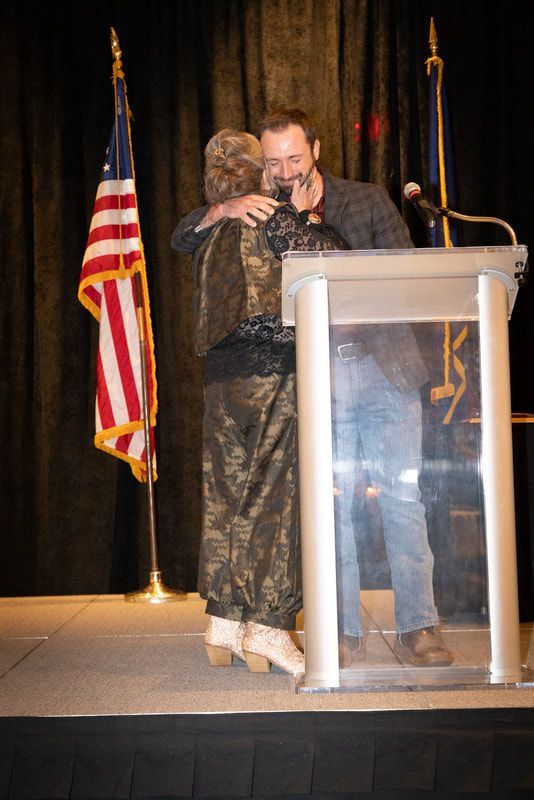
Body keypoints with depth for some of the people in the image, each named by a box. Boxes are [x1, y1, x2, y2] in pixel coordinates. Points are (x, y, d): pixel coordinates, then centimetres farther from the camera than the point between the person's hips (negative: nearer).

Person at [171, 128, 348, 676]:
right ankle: (267, 629, -3)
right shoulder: (274, 218, -5)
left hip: (222, 378, 7)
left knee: (225, 497, 9)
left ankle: (223, 622, 15)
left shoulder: (211, 235, 16)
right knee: (275, 495, -4)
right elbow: (334, 259, -12)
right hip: (275, 372, -7)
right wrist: (304, 214, 6)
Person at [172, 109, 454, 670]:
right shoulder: (261, 217, 11)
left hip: (385, 366, 0)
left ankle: (418, 628, 8)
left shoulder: (368, 201, 8)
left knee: (404, 498, -1)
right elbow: (183, 238, 8)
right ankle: (345, 633, 12)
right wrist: (224, 210, -11)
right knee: (332, 506, 2)